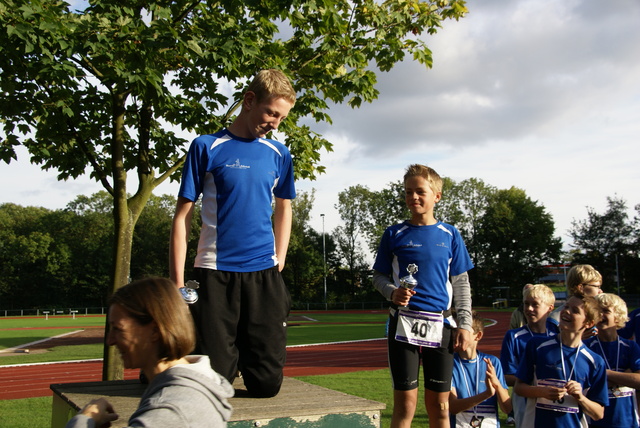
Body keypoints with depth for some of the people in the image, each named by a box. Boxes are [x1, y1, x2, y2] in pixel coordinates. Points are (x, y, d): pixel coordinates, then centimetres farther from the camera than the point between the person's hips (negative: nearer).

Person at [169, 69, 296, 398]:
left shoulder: (278, 154, 9)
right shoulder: (207, 147, -2)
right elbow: (183, 216, -2)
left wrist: (279, 261, 12)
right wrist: (177, 284, -6)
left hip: (264, 273, 3)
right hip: (216, 273, -3)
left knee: (267, 384, 3)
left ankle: (242, 353, 32)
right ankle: (231, 353, 30)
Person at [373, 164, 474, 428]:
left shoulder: (450, 235, 7)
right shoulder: (394, 234, 4)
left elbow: (461, 284, 9)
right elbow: (379, 276, 7)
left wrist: (464, 324, 1)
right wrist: (392, 292, -14)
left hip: (440, 326, 1)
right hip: (404, 324, -1)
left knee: (439, 406, 8)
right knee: (405, 405, 0)